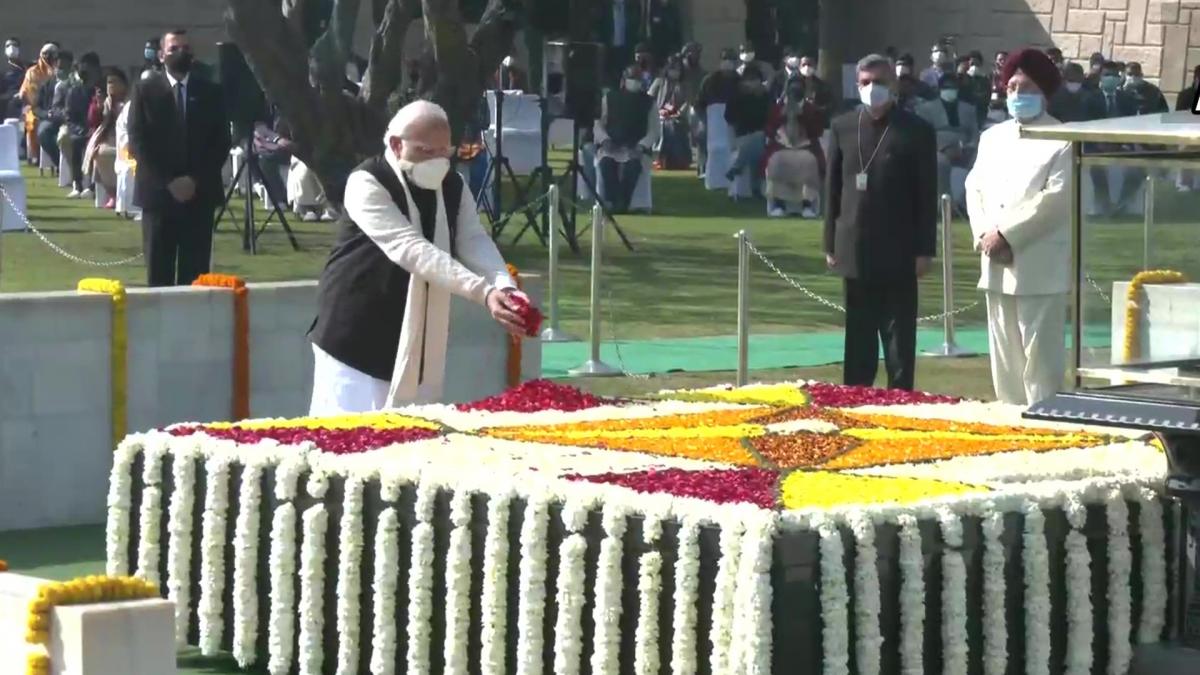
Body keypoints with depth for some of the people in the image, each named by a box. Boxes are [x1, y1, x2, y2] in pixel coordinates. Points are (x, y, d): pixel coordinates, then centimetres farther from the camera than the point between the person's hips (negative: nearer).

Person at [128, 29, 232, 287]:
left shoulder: (210, 92, 10)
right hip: (158, 194, -1)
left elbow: (221, 143, 5)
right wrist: (168, 181, -10)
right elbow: (138, 142, -1)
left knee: (195, 273, -3)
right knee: (159, 273, -1)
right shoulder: (145, 91, 5)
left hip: (200, 194, 1)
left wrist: (195, 180, -8)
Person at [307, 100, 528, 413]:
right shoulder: (367, 184, -18)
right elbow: (411, 249, -29)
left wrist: (505, 288, -30)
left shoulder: (453, 187, 5)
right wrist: (483, 292, -38)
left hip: (420, 345, 6)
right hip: (357, 338, -6)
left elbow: (475, 243, -8)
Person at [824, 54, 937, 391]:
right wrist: (831, 243, 6)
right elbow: (833, 188, 9)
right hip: (855, 249, 3)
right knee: (858, 338, 9)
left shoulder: (917, 131, -3)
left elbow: (927, 195, -3)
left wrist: (925, 250, -7)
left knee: (899, 339, 1)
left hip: (899, 252, -3)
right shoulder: (843, 127, 7)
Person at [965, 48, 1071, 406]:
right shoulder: (992, 137, 17)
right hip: (997, 266, 6)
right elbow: (974, 188, 12)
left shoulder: (1063, 141, -4)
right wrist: (984, 235, -6)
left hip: (1040, 267, -6)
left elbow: (1056, 198, -14)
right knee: (1003, 354, 10)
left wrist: (1006, 234, -15)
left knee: (1040, 354, -7)